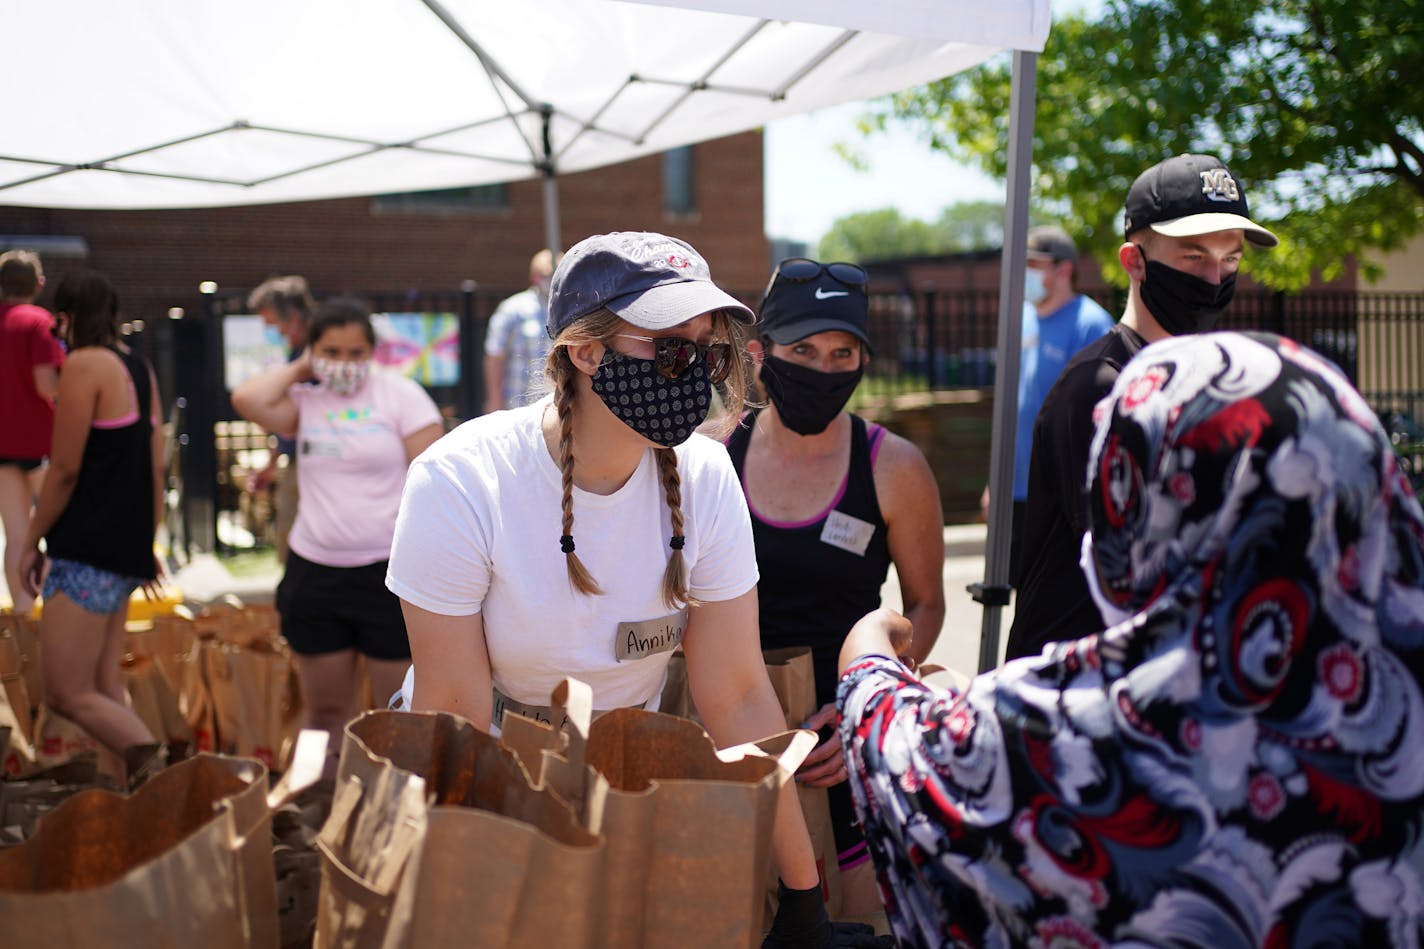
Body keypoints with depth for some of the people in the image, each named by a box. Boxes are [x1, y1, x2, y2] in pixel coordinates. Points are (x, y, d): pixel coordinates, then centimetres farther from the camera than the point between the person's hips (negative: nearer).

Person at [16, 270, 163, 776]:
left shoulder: (84, 364, -11)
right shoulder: (140, 368, 13)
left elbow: (65, 469, -13)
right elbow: (155, 468, 15)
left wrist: (31, 540, -3)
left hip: (87, 552, -9)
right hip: (127, 548, 9)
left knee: (68, 694, -8)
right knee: (104, 689, 13)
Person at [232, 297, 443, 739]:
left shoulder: (400, 394, -2)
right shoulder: (305, 401, 7)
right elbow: (248, 399, -13)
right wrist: (299, 368, 2)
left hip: (387, 571, -3)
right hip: (315, 572, 3)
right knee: (325, 710, 12)